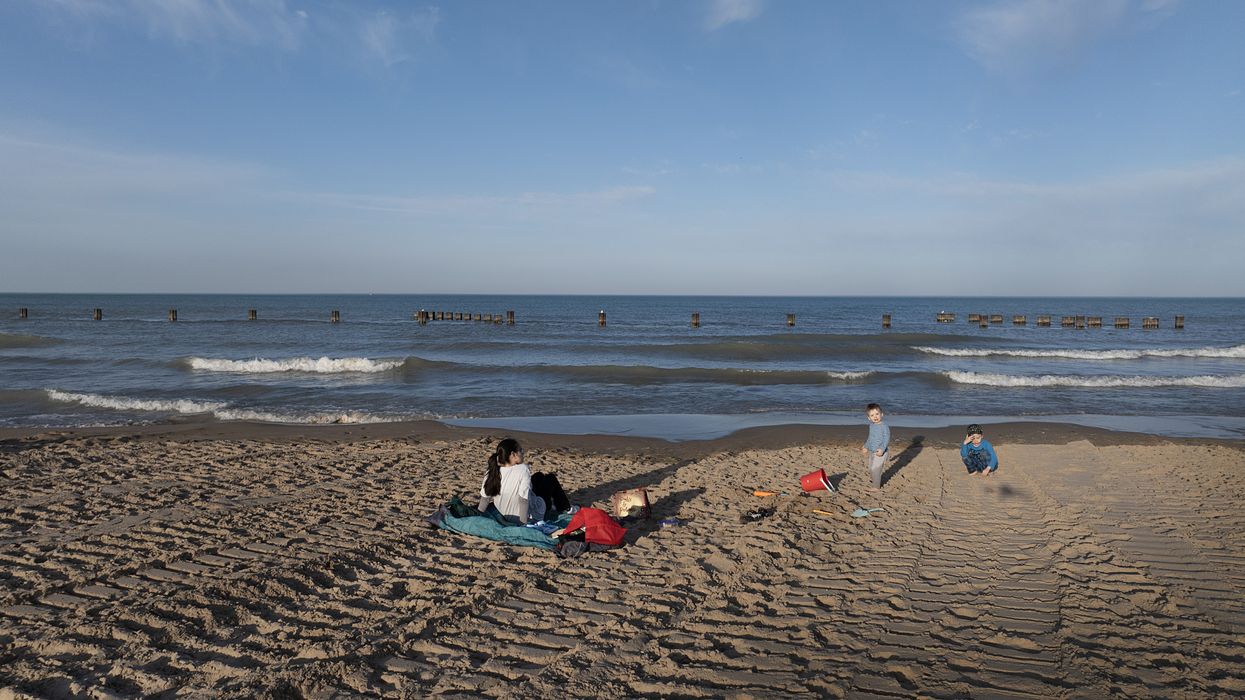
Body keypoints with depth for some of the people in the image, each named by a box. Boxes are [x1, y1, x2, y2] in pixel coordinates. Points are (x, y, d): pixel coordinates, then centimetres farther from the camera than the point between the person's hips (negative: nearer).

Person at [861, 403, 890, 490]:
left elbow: (886, 439, -20)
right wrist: (866, 447, 30)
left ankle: (876, 487, 1)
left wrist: (882, 449, -31)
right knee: (871, 470, 13)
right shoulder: (871, 426, 10)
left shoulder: (884, 426, -15)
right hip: (871, 452, 8)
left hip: (881, 452, -8)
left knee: (875, 469, -11)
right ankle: (878, 483, 28)